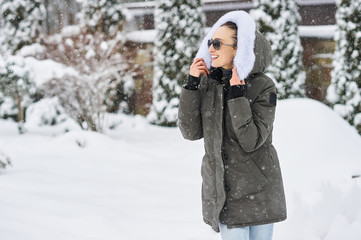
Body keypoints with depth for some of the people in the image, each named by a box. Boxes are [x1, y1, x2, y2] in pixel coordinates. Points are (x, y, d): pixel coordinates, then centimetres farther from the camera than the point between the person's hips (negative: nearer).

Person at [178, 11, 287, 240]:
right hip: (223, 189, 3)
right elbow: (191, 132, -5)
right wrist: (192, 84, -11)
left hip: (258, 189, -3)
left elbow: (251, 140, -19)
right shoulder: (208, 82, 2)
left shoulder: (263, 87, -11)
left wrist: (237, 94, -23)